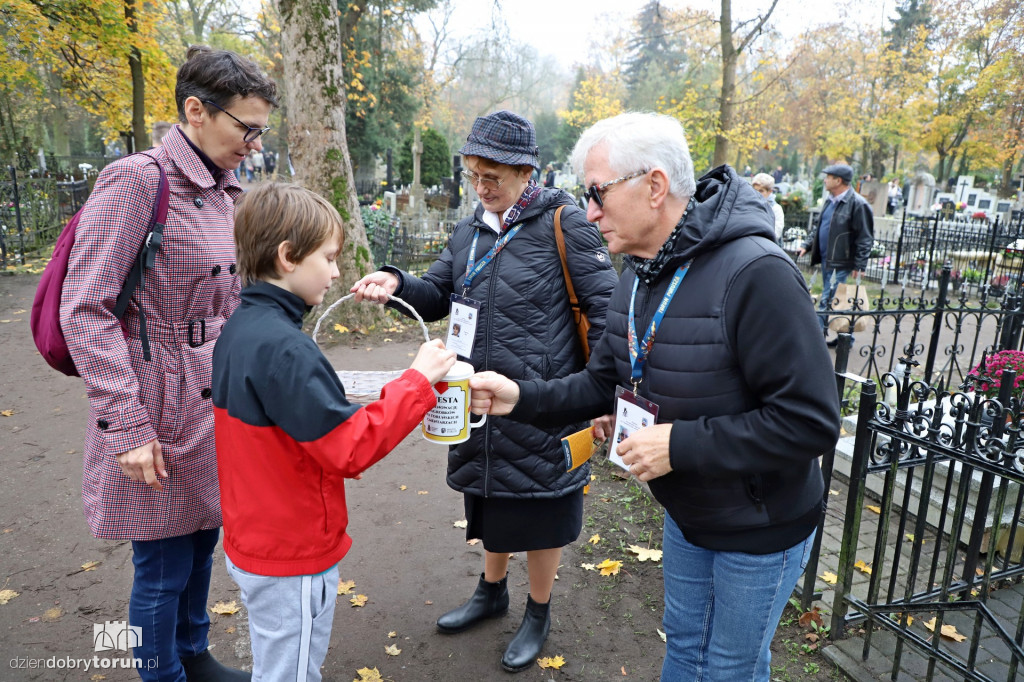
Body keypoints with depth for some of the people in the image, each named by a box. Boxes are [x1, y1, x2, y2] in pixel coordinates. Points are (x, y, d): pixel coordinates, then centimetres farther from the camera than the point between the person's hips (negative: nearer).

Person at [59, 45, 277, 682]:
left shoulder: (226, 192, 8)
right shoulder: (136, 181, -15)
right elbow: (86, 312, -17)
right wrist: (127, 426, -19)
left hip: (217, 407, 8)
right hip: (161, 418, -7)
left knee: (201, 543, 22)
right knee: (164, 566, 8)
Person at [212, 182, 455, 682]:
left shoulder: (238, 330, 1)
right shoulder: (283, 347, -29)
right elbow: (351, 449, -28)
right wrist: (418, 380, -22)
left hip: (252, 541, 9)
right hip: (293, 560, -9)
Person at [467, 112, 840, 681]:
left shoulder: (755, 273, -30)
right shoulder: (640, 275, -2)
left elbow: (811, 421, -30)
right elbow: (604, 383, 3)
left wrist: (680, 443, -29)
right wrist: (522, 397, -11)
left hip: (760, 528, -7)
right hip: (687, 512, 7)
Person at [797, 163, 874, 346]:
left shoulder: (857, 204, -13)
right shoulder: (831, 201, 13)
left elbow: (865, 238, -14)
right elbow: (818, 227, 24)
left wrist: (859, 266, -16)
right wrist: (807, 245, 12)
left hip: (841, 264, -9)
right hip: (827, 261, 9)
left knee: (827, 301, -8)